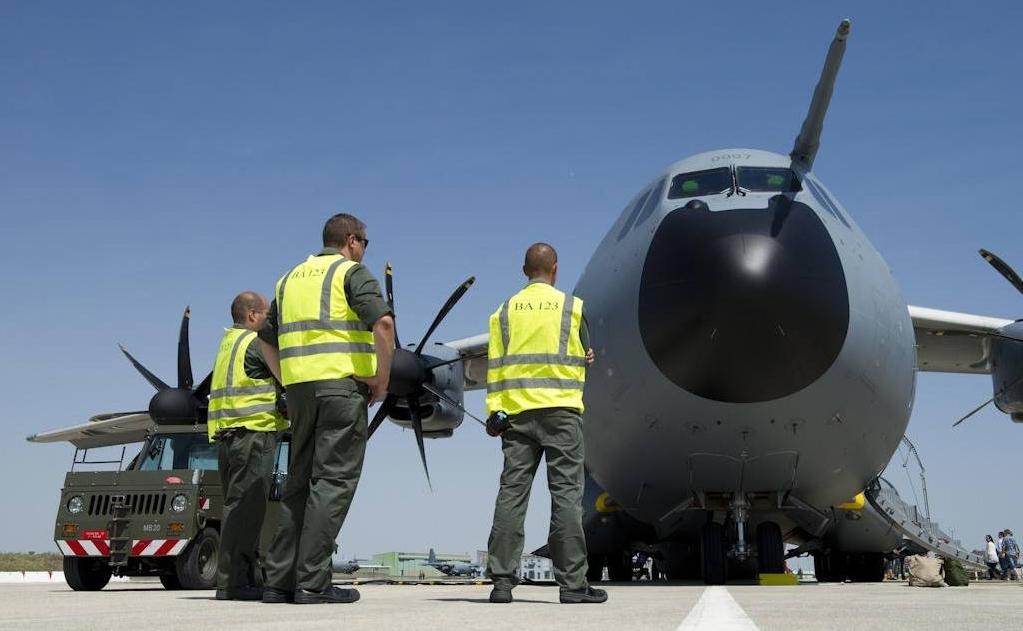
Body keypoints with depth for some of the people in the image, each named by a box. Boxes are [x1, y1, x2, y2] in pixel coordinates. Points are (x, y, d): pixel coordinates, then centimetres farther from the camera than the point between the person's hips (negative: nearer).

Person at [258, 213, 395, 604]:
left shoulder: (291, 277, 22)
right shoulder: (352, 272, 1)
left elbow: (266, 340, 24)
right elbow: (383, 322, -16)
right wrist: (382, 380, -7)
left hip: (299, 387, 7)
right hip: (342, 384, -6)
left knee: (300, 481, 10)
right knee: (334, 481, -6)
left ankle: (280, 580, 8)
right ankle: (312, 583, -9)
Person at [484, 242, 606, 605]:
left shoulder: (505, 311, 10)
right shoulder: (572, 307, 2)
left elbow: (495, 366, 3)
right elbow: (584, 359, 10)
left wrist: (495, 410, 1)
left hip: (516, 411, 3)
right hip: (561, 410, -3)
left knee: (512, 491, 2)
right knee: (566, 493, -2)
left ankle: (502, 580, 0)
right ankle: (572, 582, -3)